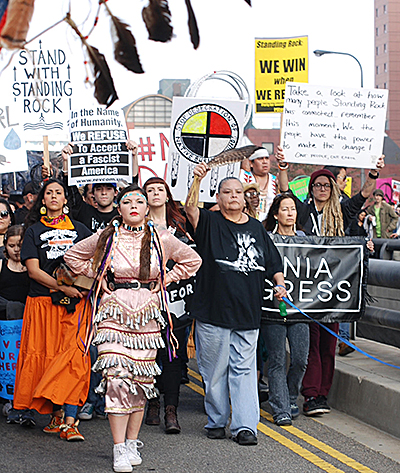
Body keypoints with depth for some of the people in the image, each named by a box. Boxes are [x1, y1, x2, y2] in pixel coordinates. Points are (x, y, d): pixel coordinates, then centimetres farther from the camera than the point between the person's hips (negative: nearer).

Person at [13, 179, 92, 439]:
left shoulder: (79, 229, 15)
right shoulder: (34, 231, 10)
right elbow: (33, 271, 0)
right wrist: (62, 287, -12)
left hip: (76, 301, 0)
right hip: (43, 303, 0)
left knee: (73, 357, -11)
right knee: (46, 356, 0)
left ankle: (69, 421, -15)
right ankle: (57, 414, 12)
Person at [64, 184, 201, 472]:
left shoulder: (161, 239, 4)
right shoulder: (106, 237, 2)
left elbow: (193, 260, 17)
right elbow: (73, 256, 17)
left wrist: (165, 280, 9)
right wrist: (97, 276, 8)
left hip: (147, 312, 2)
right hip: (115, 310, -1)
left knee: (141, 378, 4)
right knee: (117, 376, -12)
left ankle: (132, 442, 16)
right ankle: (120, 449, -10)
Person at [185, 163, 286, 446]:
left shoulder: (256, 228, 14)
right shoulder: (209, 223, 3)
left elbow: (273, 263, 20)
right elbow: (191, 208, -17)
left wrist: (280, 284, 3)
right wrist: (197, 181, -30)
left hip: (248, 313, 3)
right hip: (213, 311, -3)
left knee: (244, 369, 2)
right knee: (215, 370, 5)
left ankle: (245, 425, 3)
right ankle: (217, 421, 18)